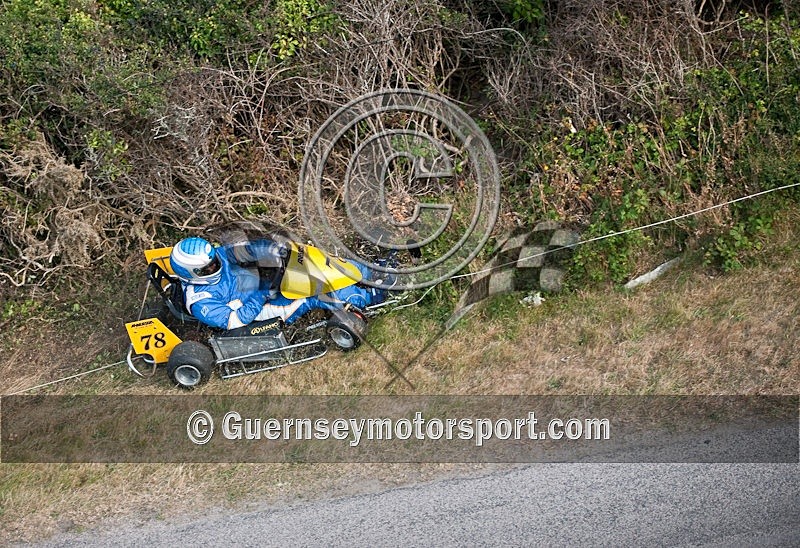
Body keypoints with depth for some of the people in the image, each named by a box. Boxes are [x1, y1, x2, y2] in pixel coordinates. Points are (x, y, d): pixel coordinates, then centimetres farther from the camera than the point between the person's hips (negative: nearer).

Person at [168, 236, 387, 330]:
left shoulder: (212, 256, -4)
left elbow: (249, 249, -8)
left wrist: (281, 250, -24)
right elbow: (235, 320, -24)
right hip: (268, 305, -7)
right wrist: (263, 294, -25)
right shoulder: (200, 302, -21)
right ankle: (371, 297, -7)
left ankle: (373, 275, 4)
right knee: (314, 295, -23)